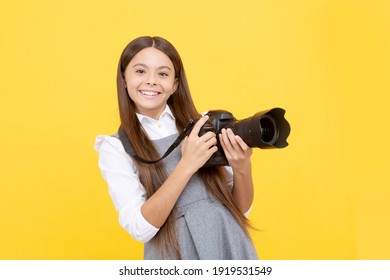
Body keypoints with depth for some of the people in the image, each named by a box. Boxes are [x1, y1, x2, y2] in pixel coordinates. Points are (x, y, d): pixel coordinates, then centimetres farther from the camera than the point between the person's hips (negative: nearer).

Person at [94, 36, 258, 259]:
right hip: (177, 258, -2)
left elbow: (241, 209, 2)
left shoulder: (203, 126, -1)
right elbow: (140, 228, -16)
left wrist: (242, 168, -16)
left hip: (232, 248, 2)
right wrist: (186, 166, -23)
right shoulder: (115, 148, -5)